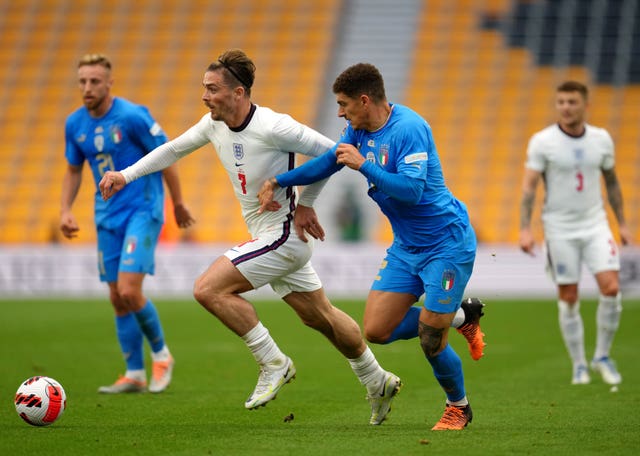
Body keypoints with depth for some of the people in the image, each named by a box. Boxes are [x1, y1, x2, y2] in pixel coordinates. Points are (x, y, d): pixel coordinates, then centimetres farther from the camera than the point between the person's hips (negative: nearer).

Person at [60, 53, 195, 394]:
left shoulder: (132, 116, -15)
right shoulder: (75, 124, 3)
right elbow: (73, 171, 17)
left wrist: (178, 204, 2)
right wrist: (65, 210, 3)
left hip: (142, 211, -6)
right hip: (108, 218, 6)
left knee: (129, 291, -17)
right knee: (117, 299, 6)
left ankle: (160, 353, 7)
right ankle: (134, 375, 15)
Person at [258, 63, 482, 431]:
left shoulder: (409, 128, -22)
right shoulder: (359, 130, 4)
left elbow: (412, 189, -31)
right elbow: (330, 161, 22)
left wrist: (362, 165, -29)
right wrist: (278, 182, 19)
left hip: (447, 242, -9)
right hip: (406, 246, 9)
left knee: (430, 340, -9)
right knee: (376, 330, 0)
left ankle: (459, 407, 20)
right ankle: (458, 317, 22)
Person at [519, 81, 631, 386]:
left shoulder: (601, 139, 2)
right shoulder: (542, 141, -8)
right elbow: (529, 186, -9)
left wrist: (622, 223, 15)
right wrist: (525, 228, -19)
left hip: (595, 225, 2)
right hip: (559, 230, -2)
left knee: (611, 288, -11)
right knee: (568, 299, 0)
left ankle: (602, 356, 7)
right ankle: (579, 365, 14)